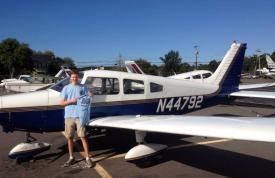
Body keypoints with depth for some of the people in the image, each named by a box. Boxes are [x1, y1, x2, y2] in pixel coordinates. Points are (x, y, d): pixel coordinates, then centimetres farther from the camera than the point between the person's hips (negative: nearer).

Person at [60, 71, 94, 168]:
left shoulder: (83, 87, 7)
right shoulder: (66, 88, 8)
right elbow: (62, 102, 4)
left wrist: (89, 96, -17)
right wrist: (71, 101, -12)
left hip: (80, 115, -2)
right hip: (69, 116, 2)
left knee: (83, 137, -2)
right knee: (69, 137, 10)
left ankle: (87, 158, 6)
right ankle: (71, 158, 25)